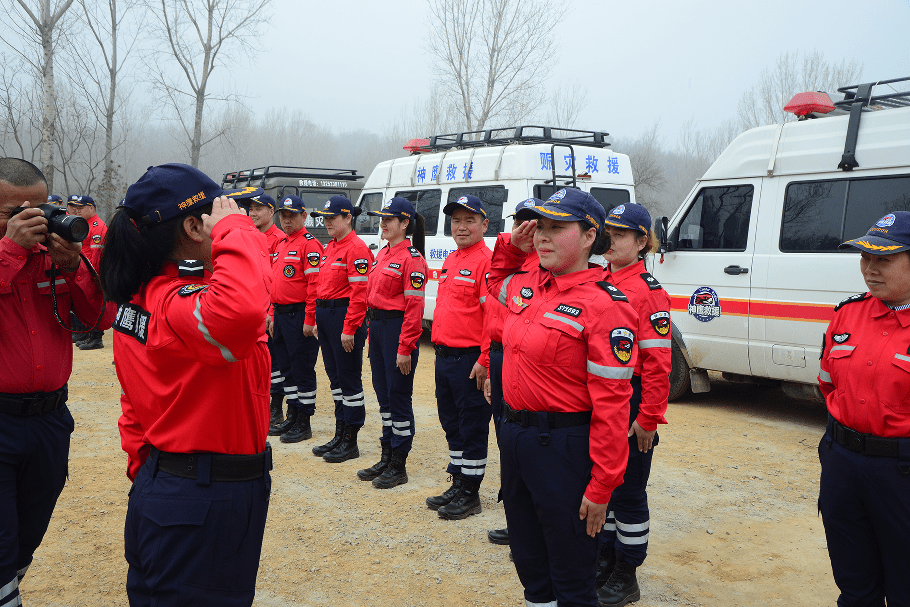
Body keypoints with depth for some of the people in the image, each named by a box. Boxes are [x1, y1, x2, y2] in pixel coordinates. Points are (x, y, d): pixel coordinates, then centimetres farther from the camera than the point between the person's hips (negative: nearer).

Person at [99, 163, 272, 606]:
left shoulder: (138, 300, 7)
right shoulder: (178, 304, -24)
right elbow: (240, 310, -47)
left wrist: (146, 473, 21)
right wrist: (234, 228, -30)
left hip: (159, 485, 10)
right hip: (209, 502, -10)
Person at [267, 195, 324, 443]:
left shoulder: (310, 244, -11)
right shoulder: (281, 245, 17)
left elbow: (315, 284, -17)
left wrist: (309, 319, -20)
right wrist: (273, 315, 17)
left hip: (299, 315, -9)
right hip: (281, 314, 9)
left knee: (303, 369, -2)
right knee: (286, 368, 14)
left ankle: (304, 425, 7)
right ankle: (291, 419, 24)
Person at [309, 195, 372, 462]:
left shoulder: (356, 248, -13)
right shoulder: (330, 247, 16)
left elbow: (359, 293, -18)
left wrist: (349, 329, -20)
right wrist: (318, 320, 17)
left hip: (344, 315, -10)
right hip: (325, 316, 10)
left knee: (349, 379, -2)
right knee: (335, 377, 14)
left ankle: (351, 442, 7)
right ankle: (340, 435, 24)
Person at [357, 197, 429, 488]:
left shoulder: (412, 259, -13)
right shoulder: (382, 254, 13)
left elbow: (414, 308, -17)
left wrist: (405, 348, -19)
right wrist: (373, 327, 15)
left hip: (398, 329, -9)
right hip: (377, 326, 9)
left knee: (399, 396, -1)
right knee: (383, 394, 15)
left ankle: (399, 467, 10)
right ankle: (387, 457, 26)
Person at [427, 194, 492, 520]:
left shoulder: (487, 261, -13)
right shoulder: (450, 262, 15)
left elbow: (494, 316, -18)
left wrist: (485, 360, -20)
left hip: (470, 359, -9)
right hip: (444, 357, 9)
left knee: (472, 427, 3)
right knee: (451, 423, 17)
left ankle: (470, 494, 15)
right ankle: (457, 485, 30)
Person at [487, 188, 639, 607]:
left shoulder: (604, 304, -19)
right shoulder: (527, 286, 5)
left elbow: (612, 404, -20)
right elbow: (496, 280, 32)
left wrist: (602, 487, -19)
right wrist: (512, 247, 10)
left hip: (563, 445, -7)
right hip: (513, 432, 8)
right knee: (527, 556, 23)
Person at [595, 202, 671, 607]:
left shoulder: (649, 292, -13)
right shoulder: (597, 282, 8)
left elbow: (657, 362, -15)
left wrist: (649, 417, -16)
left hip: (630, 402, -7)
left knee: (628, 491, 6)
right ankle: (606, 560, 33)